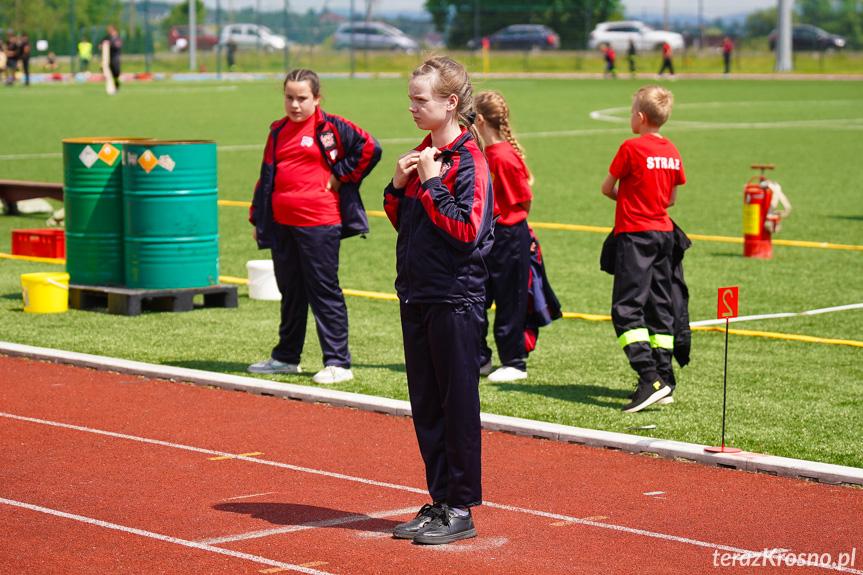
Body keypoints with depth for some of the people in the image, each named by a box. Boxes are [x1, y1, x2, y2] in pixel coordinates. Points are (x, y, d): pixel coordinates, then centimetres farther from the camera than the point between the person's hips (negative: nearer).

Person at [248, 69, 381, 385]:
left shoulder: (331, 128, -5)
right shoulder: (278, 132, 14)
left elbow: (370, 148, -11)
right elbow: (266, 176, 20)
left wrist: (341, 175, -7)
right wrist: (257, 217, 18)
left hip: (319, 224, -6)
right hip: (282, 224, 6)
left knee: (324, 291, -4)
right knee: (290, 291, 16)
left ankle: (338, 362, 0)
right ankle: (286, 357, 27)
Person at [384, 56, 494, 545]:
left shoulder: (469, 160, -13)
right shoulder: (423, 153, 12)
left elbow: (468, 229, -22)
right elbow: (403, 221, 19)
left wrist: (431, 184, -18)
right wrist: (399, 185, 1)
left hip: (456, 298, -8)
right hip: (417, 295, 8)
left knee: (458, 404, -1)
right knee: (425, 406, 12)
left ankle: (461, 510, 5)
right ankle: (441, 500, 21)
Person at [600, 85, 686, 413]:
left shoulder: (632, 147, -12)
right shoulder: (671, 152, 7)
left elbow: (607, 188, -2)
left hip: (635, 234, -7)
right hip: (664, 231, 7)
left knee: (626, 308, -9)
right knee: (659, 307, 11)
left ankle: (650, 379, -22)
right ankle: (663, 380, 12)